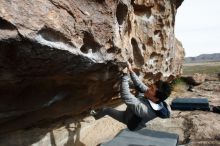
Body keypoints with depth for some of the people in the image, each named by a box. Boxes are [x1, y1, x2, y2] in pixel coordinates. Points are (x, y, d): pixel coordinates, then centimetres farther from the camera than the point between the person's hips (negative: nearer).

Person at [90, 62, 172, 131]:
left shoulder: (144, 110, -50)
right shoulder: (155, 100, -27)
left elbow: (125, 96, -50)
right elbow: (140, 86, -17)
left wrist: (125, 75, -48)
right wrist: (131, 71, -21)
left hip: (128, 119, -6)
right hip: (136, 115, 6)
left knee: (105, 109, 10)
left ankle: (96, 116, 43)